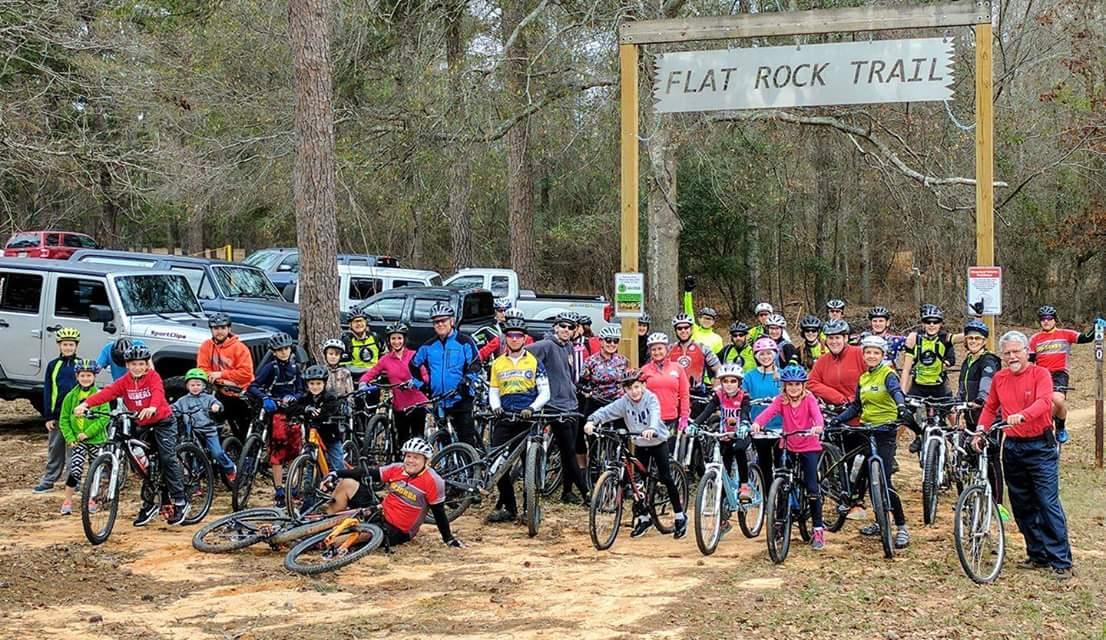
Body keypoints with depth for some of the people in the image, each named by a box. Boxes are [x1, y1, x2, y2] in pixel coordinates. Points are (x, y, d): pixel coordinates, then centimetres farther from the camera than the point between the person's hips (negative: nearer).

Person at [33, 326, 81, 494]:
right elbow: (47, 392, 7)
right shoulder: (53, 365, 7)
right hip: (57, 414, 2)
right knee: (54, 449, 6)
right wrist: (48, 417, 1)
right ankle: (48, 481, 13)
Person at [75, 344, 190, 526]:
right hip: (142, 426, 5)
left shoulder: (153, 377, -13)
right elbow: (107, 392, -18)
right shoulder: (124, 382, -4)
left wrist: (152, 408, -56)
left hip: (162, 422, -5)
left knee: (168, 458, -13)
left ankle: (180, 502, -8)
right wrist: (86, 403, -35)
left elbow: (158, 392, -34)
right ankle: (148, 505, 17)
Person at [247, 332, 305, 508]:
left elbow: (301, 392, 10)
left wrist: (292, 398, -12)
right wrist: (264, 398, -32)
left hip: (293, 410, 4)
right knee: (278, 451, -9)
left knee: (296, 449, 0)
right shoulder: (270, 367, -6)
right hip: (276, 410, -4)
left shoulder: (295, 367, 9)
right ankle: (279, 492, -6)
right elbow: (253, 387, -14)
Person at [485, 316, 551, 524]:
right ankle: (508, 508, 3)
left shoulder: (534, 362, 5)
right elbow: (493, 391, 17)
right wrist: (496, 407, -3)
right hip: (504, 420, 3)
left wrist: (532, 408, -14)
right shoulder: (497, 363, 14)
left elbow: (545, 392, 2)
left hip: (528, 419, -3)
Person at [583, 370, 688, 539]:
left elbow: (655, 414, -39)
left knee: (666, 478, -8)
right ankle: (642, 518, 16)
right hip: (640, 444, 4)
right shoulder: (624, 402, -12)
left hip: (658, 441, -4)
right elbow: (606, 411, -24)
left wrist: (651, 429, -60)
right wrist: (592, 420, -44)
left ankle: (680, 516, 3)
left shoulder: (651, 398, -20)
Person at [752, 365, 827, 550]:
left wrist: (818, 426, -50)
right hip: (788, 447, 2)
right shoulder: (781, 400, -4)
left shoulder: (809, 399, -8)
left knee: (812, 488, -9)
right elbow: (768, 411, -23)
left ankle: (818, 529, 0)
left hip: (809, 447, -2)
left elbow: (816, 413, -27)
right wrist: (757, 423, -44)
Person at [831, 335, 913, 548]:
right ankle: (881, 522, 23)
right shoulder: (863, 379, 12)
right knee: (871, 479, 10)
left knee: (884, 482, -12)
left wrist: (901, 406, -48)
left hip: (885, 432, -7)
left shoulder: (888, 374, -7)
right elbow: (856, 407, 16)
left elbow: (896, 391, -27)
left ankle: (902, 528, -7)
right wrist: (837, 419, 3)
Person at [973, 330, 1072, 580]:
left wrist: (1022, 416, -40)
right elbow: (990, 408, 17)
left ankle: (1061, 562, -7)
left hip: (1040, 447, -5)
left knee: (1048, 504, -10)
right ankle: (1038, 555, 21)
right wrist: (981, 431, 1)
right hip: (1012, 447, 6)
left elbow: (1044, 402, -23)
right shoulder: (999, 378, 8)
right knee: (1022, 507, 10)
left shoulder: (1040, 374, -7)